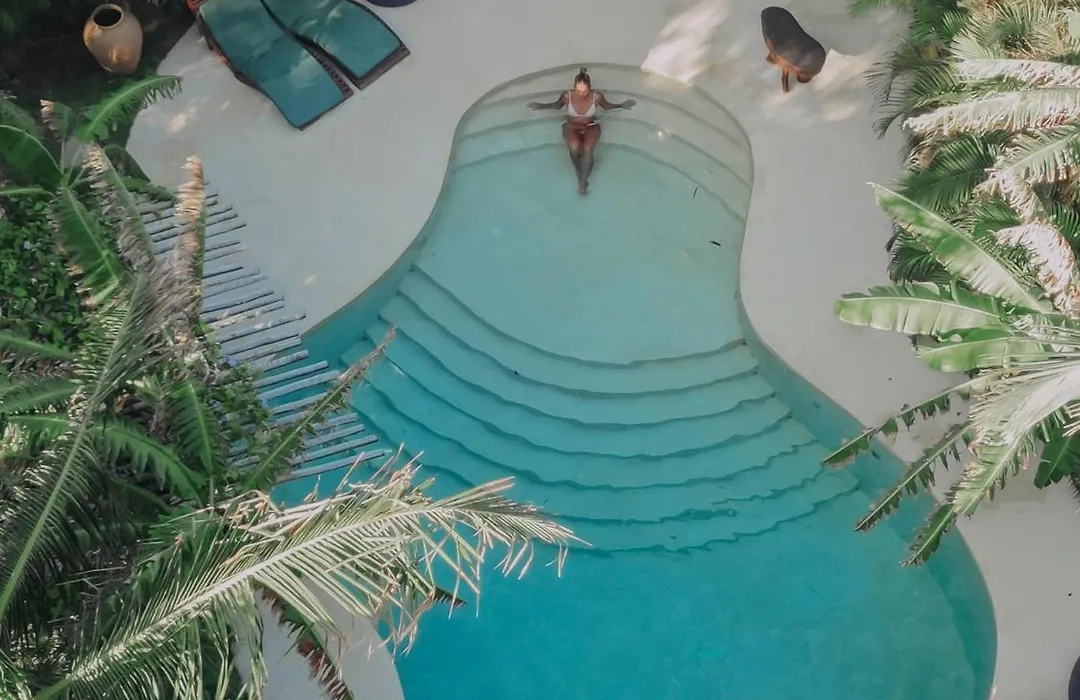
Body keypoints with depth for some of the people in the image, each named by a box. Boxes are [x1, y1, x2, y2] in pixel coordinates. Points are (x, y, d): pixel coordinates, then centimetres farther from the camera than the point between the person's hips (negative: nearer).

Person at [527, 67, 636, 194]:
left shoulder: (596, 96, -16)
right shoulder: (567, 96, -17)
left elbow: (607, 106, 6)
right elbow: (556, 105, 4)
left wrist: (622, 106, -2)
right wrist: (540, 106, -5)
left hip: (591, 127, 0)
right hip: (572, 127, 0)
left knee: (587, 149, -31)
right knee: (574, 147, -33)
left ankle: (583, 180, -15)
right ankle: (580, 175, -9)